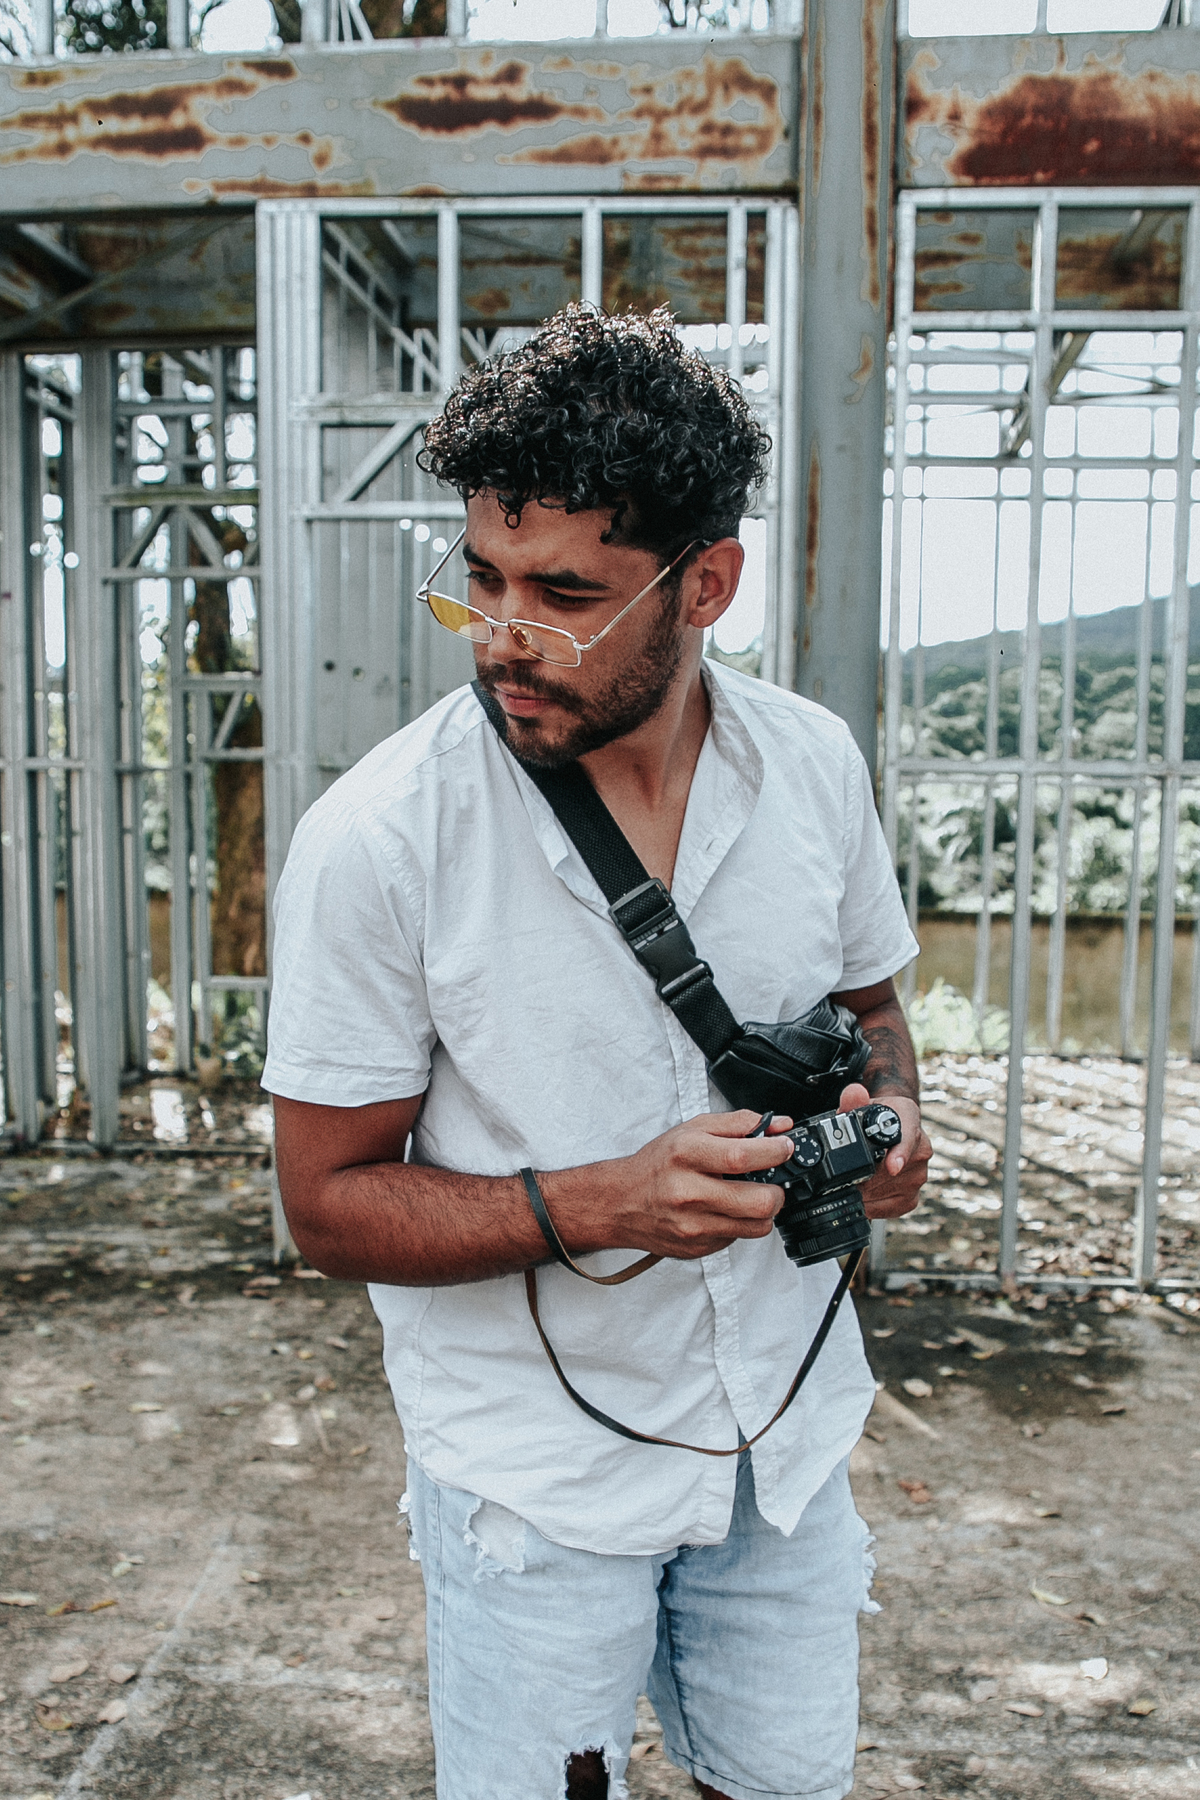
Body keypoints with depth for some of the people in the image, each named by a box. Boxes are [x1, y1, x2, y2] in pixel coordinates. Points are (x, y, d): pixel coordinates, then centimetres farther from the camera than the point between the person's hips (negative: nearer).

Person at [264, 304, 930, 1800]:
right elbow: (329, 1203, -14)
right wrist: (598, 1204, -28)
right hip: (535, 1468, -3)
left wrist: (886, 1118, -13)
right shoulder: (375, 839, -21)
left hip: (786, 1427, 4)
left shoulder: (813, 764, -8)